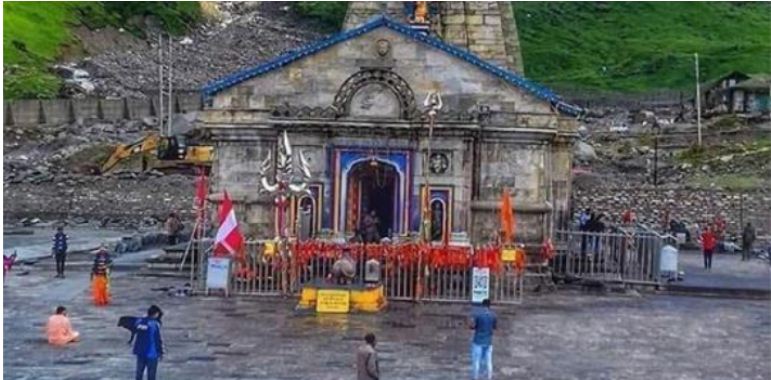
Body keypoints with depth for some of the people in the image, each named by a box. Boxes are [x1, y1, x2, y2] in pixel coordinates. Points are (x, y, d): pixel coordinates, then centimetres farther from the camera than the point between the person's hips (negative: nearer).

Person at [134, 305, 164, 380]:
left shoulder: (140, 321, 3)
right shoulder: (155, 324, -15)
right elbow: (158, 340, -14)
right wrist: (160, 352, -5)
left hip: (140, 352, 6)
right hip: (151, 353, -6)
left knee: (139, 372, 16)